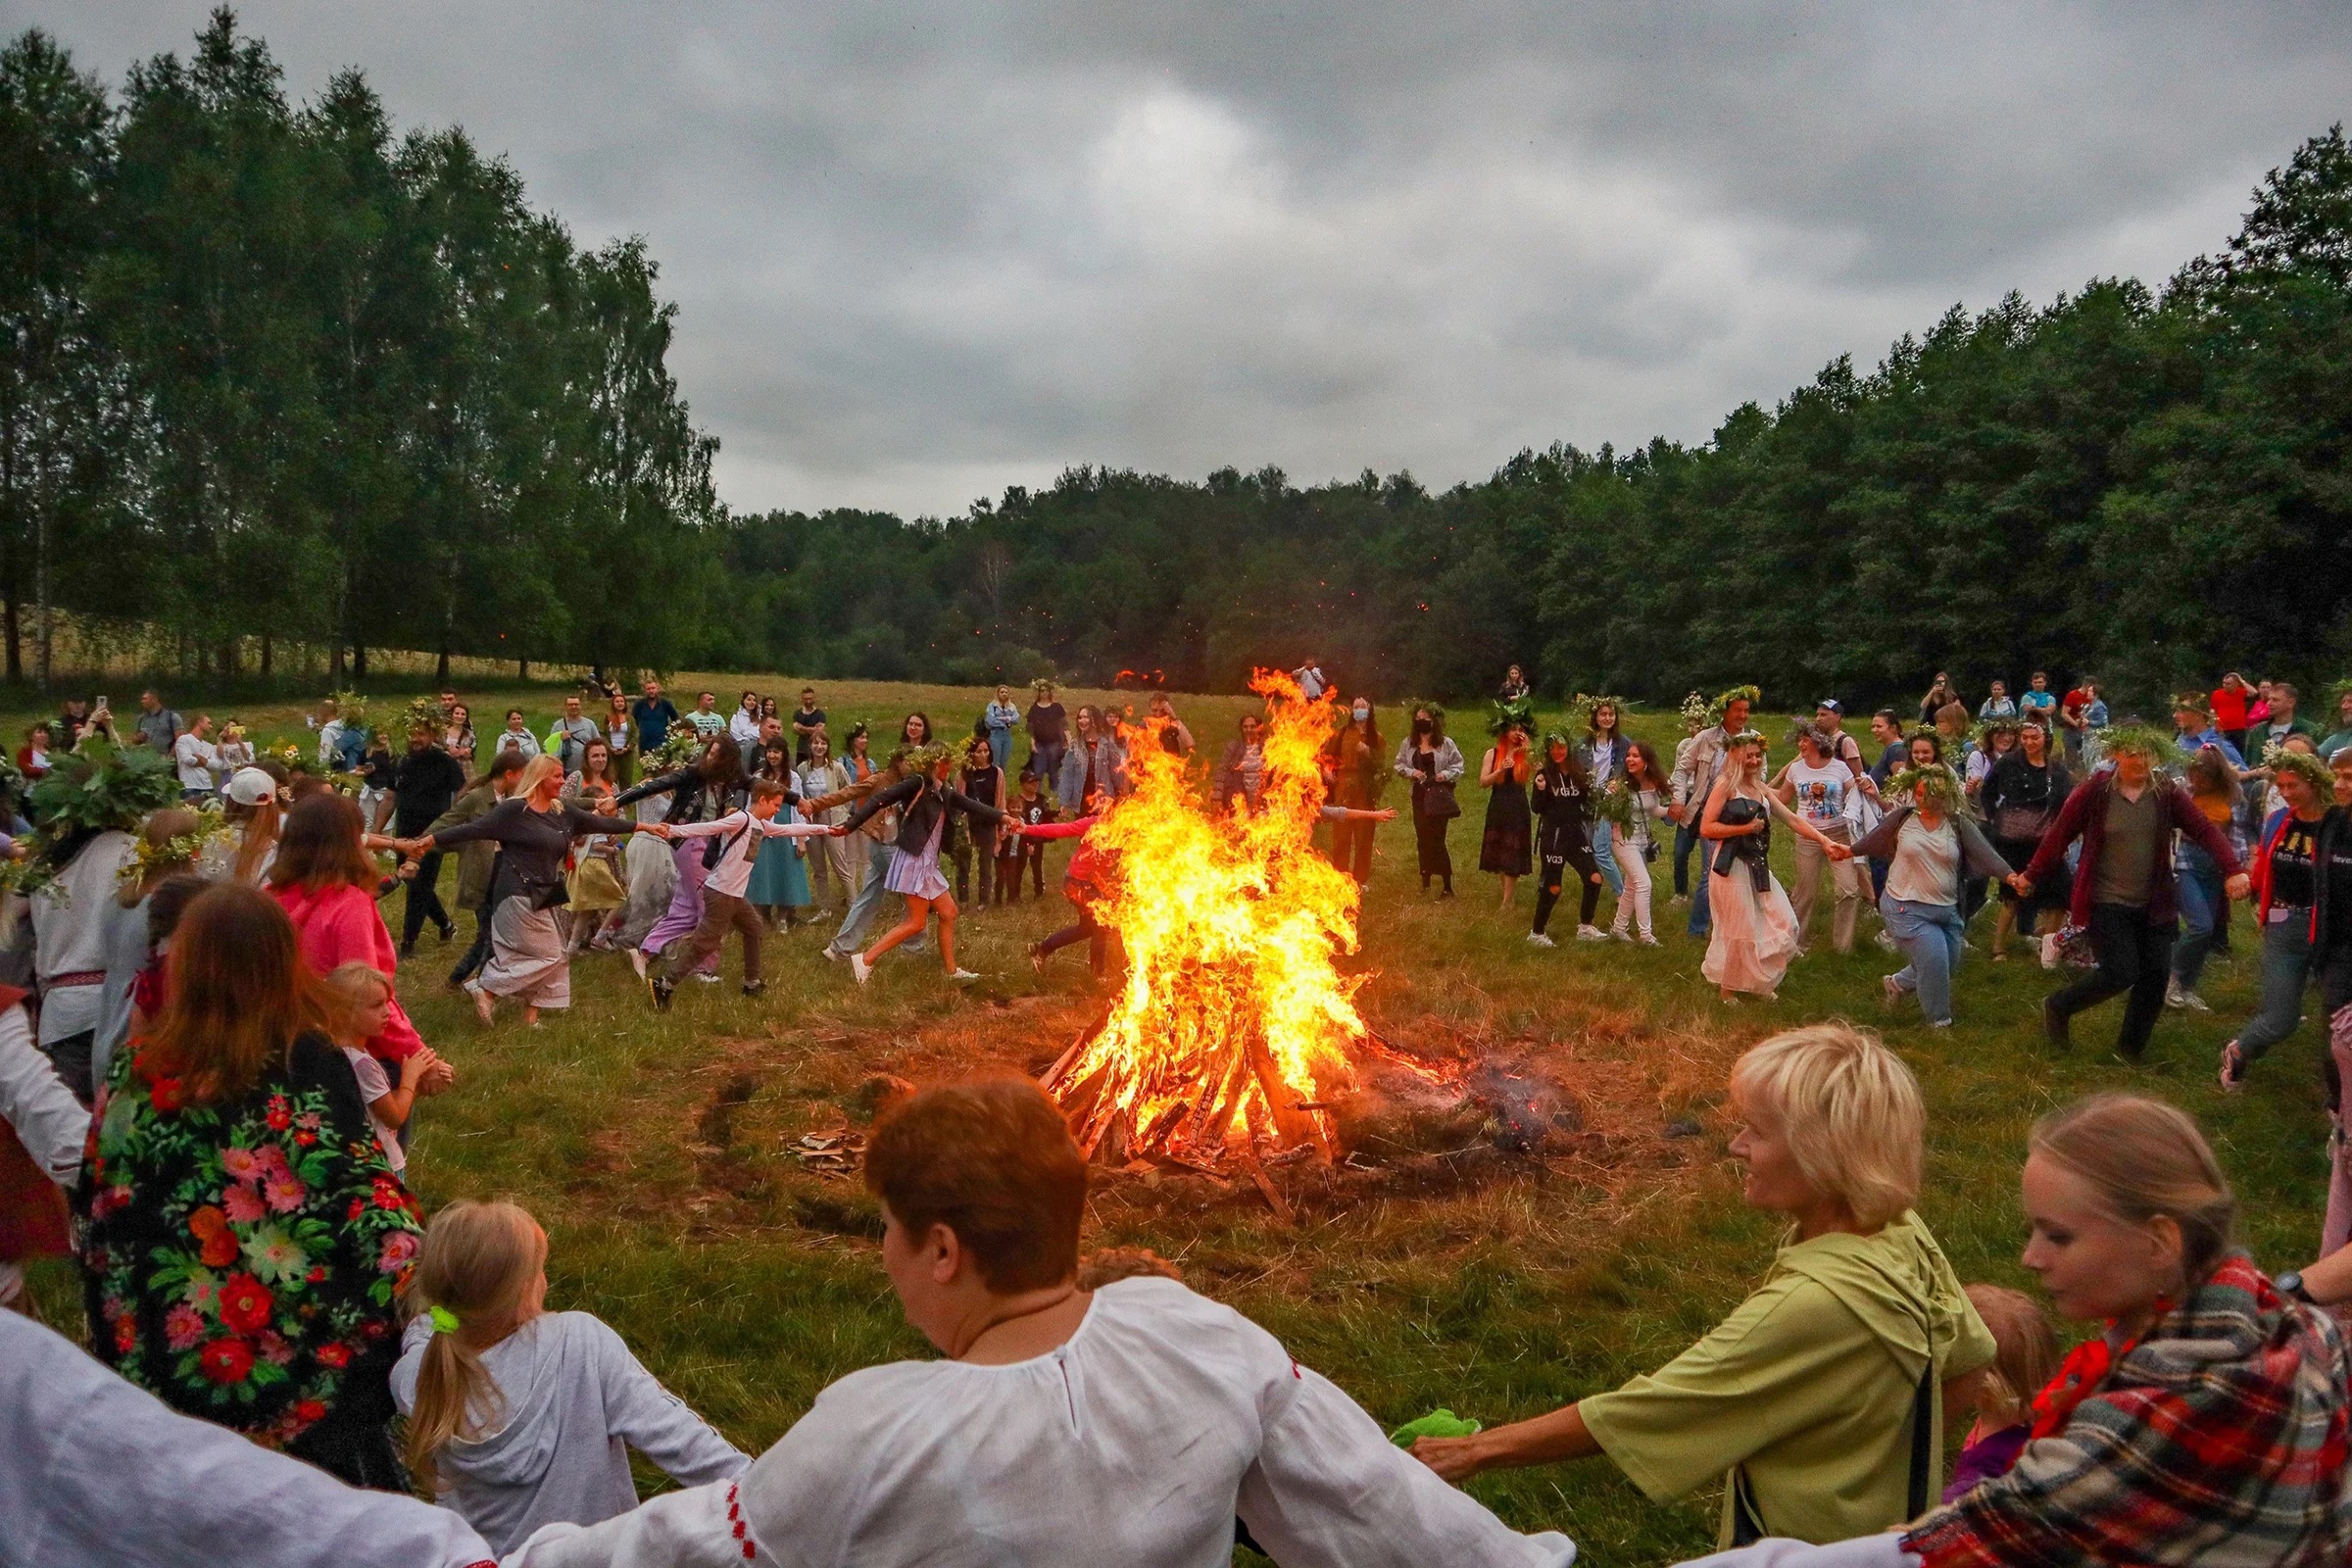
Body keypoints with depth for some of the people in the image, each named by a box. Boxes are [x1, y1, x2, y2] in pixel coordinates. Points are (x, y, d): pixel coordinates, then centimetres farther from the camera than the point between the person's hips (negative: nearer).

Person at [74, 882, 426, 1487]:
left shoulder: (135, 1076, -8)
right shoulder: (310, 1066, -19)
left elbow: (98, 1214, 2)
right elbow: (366, 1196, -19)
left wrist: (123, 1344, 16)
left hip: (179, 1350, 3)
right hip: (312, 1353, -3)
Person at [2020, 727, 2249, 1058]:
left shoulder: (2168, 794, -2)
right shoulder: (2094, 791, -10)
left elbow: (2206, 830, -9)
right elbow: (2059, 834, -5)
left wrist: (2233, 870, -23)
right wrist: (2031, 876, -2)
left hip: (2154, 905, 4)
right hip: (2107, 903, -4)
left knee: (2156, 974, 4)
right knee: (2120, 973, -12)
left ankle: (2131, 1049, 23)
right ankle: (2058, 1007, 13)